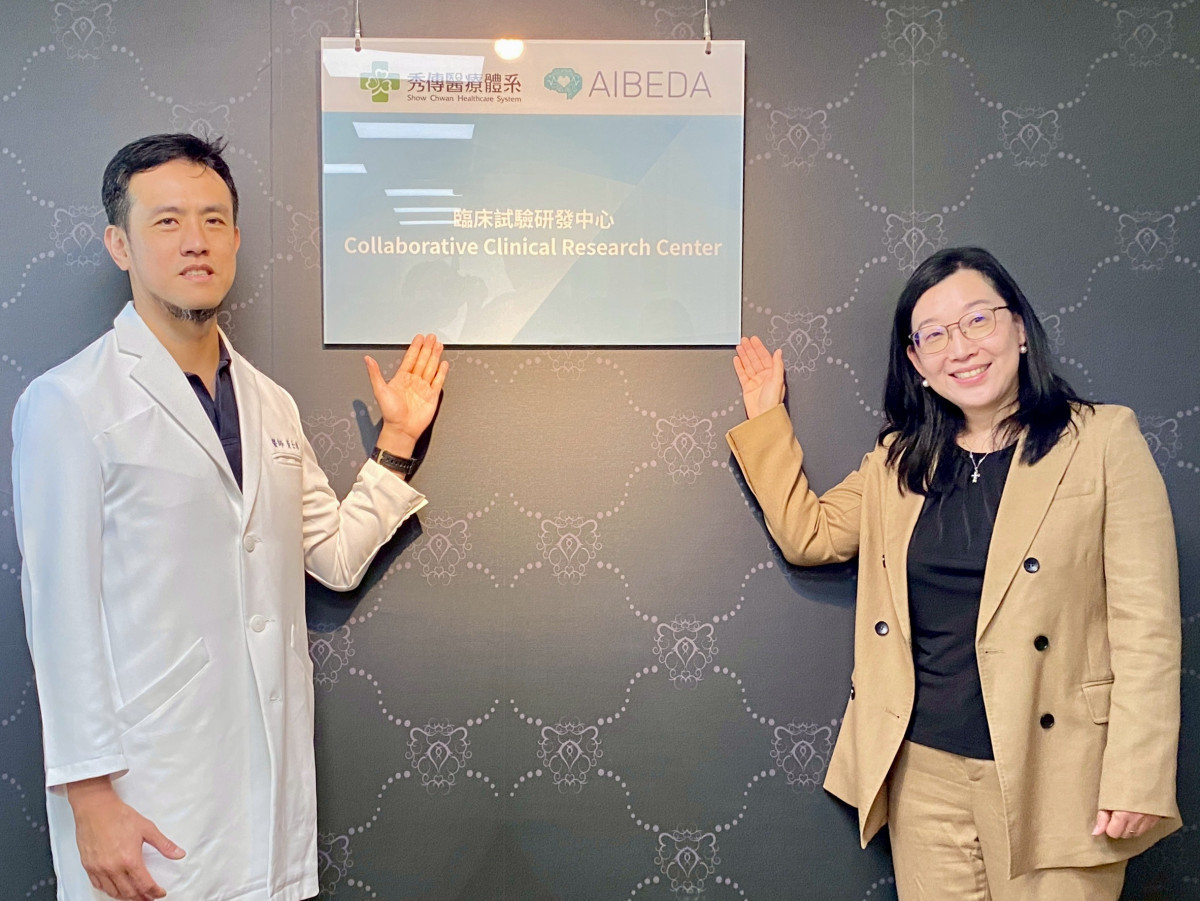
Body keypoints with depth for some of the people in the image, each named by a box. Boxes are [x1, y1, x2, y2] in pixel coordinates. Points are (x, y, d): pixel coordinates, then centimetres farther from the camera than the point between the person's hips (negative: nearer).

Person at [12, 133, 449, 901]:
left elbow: (338, 558, 12)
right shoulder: (69, 404, -9)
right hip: (149, 795, -5)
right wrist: (89, 796, -12)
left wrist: (398, 442, 8)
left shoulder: (271, 404, 9)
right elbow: (62, 613, -11)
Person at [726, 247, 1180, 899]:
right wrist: (766, 417, 11)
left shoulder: (1104, 440, -5)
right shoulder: (899, 460, 11)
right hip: (924, 771, 4)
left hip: (1053, 771, -3)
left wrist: (1139, 782, -13)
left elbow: (1147, 627, -8)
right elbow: (807, 533, 11)